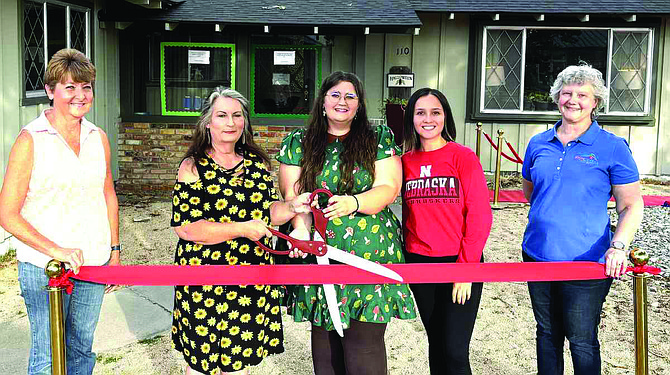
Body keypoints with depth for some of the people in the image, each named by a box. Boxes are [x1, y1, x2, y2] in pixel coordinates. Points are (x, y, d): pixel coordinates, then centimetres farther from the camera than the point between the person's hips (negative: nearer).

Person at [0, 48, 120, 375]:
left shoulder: (98, 137, 4)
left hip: (93, 264, 5)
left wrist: (114, 251, 13)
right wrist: (56, 251, -20)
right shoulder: (30, 140, -11)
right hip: (43, 268, -4)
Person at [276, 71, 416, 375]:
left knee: (364, 340, -4)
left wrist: (353, 202, -22)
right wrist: (302, 228, -18)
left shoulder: (379, 139, 5)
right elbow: (292, 195, 2)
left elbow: (388, 189, -3)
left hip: (369, 257, -2)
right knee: (324, 333, 13)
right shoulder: (297, 143, 9)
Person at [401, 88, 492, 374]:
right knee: (436, 345, 14)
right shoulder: (405, 161, 6)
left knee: (454, 351, -4)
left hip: (460, 264, -4)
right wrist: (405, 260, 7)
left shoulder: (463, 157, -6)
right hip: (419, 265, 4)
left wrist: (466, 267, -12)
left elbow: (480, 217, -9)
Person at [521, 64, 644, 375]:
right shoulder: (538, 144, 7)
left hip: (587, 262, -4)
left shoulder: (612, 147, -5)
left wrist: (618, 245, -19)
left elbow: (631, 205, -5)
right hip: (537, 256, 4)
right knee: (547, 332, 17)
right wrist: (551, 217, 12)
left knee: (581, 340, 4)